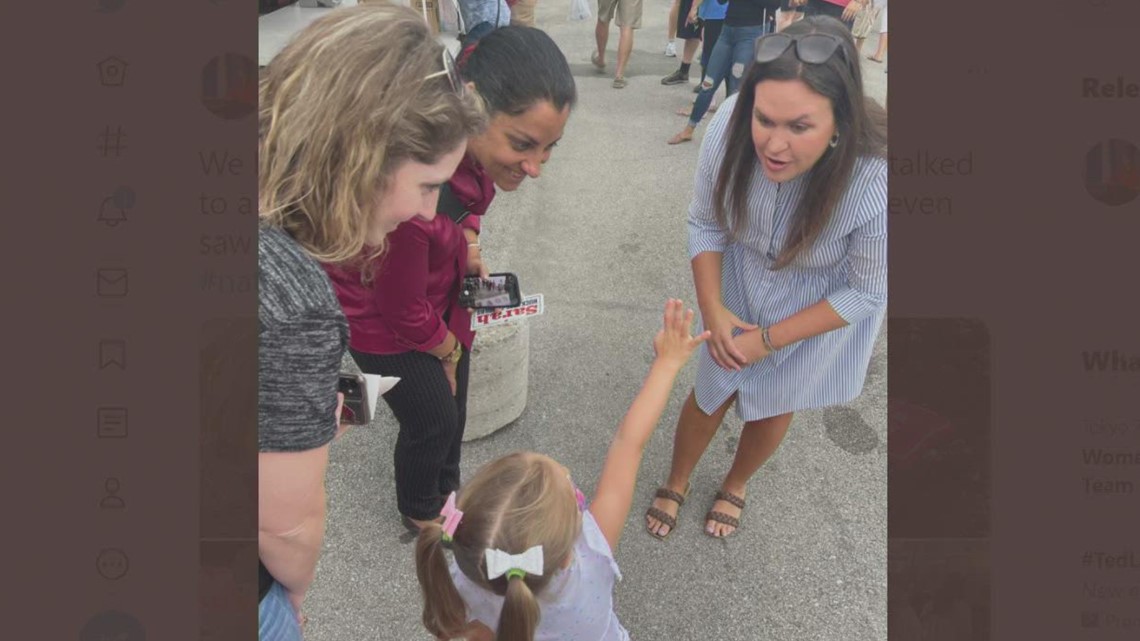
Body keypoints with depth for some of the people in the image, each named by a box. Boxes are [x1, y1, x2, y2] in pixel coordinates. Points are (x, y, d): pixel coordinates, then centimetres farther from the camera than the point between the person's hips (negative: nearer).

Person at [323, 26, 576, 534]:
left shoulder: (478, 140, -23)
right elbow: (402, 310, -25)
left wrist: (467, 237, -10)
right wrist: (447, 348, -6)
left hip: (439, 285, 6)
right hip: (378, 308, -6)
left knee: (453, 402, 21)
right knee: (432, 421, 11)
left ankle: (445, 490, 50)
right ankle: (418, 512, 43)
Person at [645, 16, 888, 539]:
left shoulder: (875, 183, -39)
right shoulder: (731, 124, -33)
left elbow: (866, 292, -21)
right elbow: (706, 223, -13)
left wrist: (769, 339, -19)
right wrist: (712, 310, -20)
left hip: (825, 307, -1)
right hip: (743, 283, 2)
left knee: (774, 403, 19)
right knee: (712, 392, 16)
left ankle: (735, 485, 52)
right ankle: (676, 482, 47)